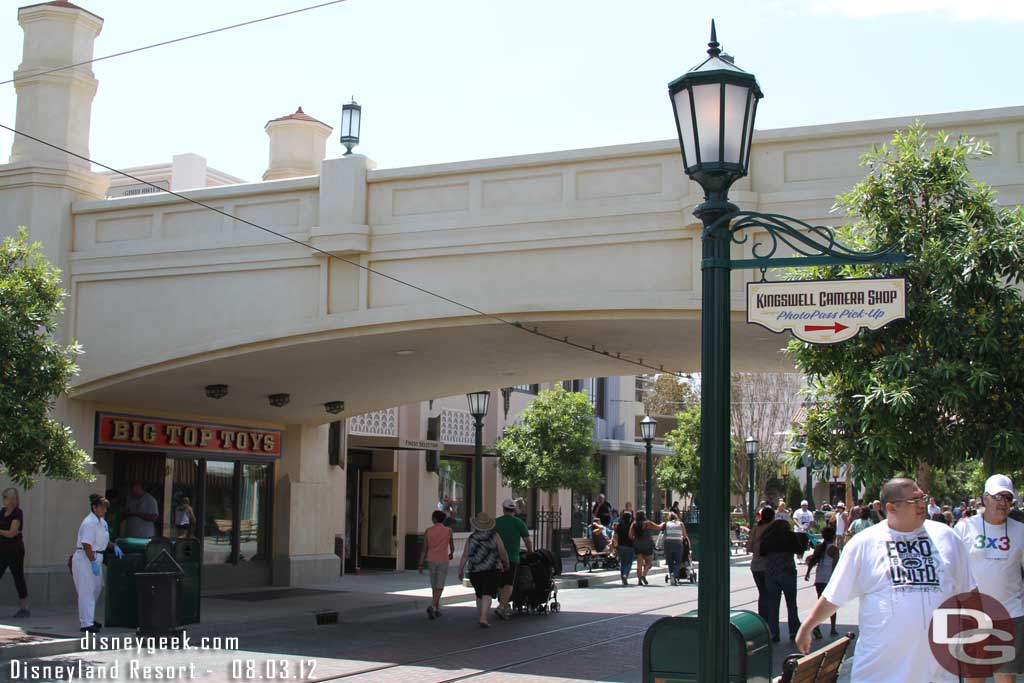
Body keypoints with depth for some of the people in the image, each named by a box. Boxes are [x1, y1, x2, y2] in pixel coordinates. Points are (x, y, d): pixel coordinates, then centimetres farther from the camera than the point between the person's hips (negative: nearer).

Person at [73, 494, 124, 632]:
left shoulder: (102, 522, 11)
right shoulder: (89, 523, -18)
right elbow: (86, 545, -22)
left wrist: (114, 546, 9)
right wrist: (93, 562, -23)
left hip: (96, 558, 10)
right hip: (85, 559, -10)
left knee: (96, 588, 16)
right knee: (87, 591, -7)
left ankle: (89, 619, 29)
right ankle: (86, 623, -5)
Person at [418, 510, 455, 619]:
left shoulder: (428, 531, -2)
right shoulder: (448, 530, -5)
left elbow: (424, 549, -3)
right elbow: (452, 546, 7)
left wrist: (421, 564, 0)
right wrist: (451, 553, 30)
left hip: (431, 561, 3)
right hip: (443, 561, -2)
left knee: (435, 586, 17)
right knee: (439, 587, -2)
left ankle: (437, 609, 23)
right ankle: (432, 607, -23)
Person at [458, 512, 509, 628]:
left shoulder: (471, 538, 0)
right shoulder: (495, 536, -3)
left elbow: (465, 556, -2)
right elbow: (503, 553, -2)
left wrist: (461, 570, 6)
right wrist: (506, 565, 14)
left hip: (475, 571, 2)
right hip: (492, 570, -2)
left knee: (479, 595, 18)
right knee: (487, 595, -7)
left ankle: (482, 617, 27)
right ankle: (483, 618, -21)